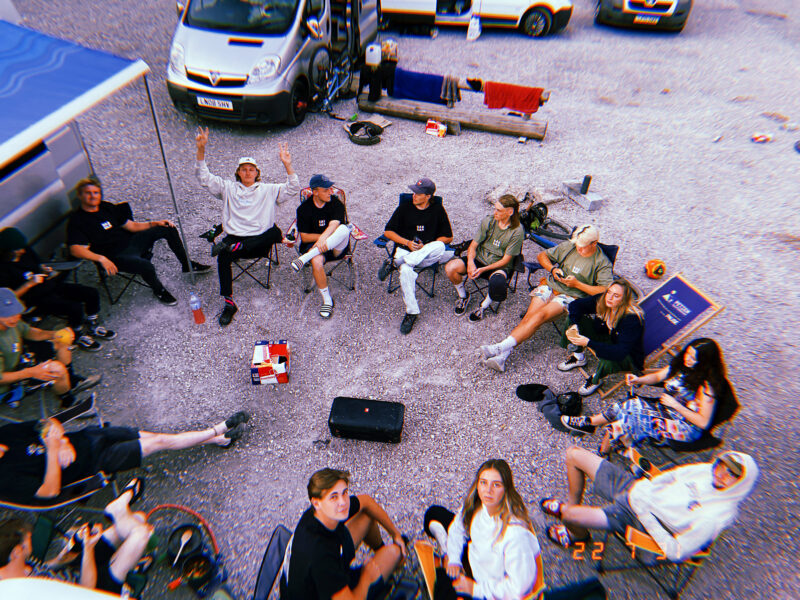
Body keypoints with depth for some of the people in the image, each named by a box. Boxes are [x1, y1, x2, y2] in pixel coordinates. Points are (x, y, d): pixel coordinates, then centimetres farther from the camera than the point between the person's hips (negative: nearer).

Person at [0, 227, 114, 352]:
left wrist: (45, 269, -1)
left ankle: (92, 327, 18)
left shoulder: (25, 251, 0)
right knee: (75, 308, -27)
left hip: (51, 285, 8)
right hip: (37, 299, -8)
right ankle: (78, 337, 0)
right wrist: (29, 284, -26)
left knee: (93, 294, -2)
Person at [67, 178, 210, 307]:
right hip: (115, 256, -8)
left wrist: (155, 223, 2)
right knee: (146, 266, -37)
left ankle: (187, 265, 18)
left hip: (131, 242, 8)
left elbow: (132, 226, 14)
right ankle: (159, 290, -3)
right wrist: (101, 258, -37)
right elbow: (76, 249, -22)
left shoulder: (106, 207, 11)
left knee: (168, 229, 6)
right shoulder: (76, 221, -10)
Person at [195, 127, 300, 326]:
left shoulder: (268, 190, 16)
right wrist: (201, 149, -2)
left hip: (259, 239, 0)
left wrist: (287, 165, -10)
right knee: (223, 257, -32)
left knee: (276, 233, -35)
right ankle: (228, 303, -27)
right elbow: (204, 177, 11)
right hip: (234, 236, 1)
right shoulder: (228, 188, 18)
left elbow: (293, 189, 5)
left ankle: (232, 248, -36)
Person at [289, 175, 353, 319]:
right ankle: (327, 300, -18)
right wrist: (330, 236, -12)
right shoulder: (304, 209, -2)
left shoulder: (336, 203, -3)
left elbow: (333, 225, -21)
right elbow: (304, 237, -4)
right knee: (316, 261, -36)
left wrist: (323, 238, -41)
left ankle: (305, 258, -37)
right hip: (314, 245, 0)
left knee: (343, 229, -33)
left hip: (336, 248, 0)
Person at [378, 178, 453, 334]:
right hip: (404, 250, -1)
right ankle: (411, 312, -26)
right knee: (406, 271, -36)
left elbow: (448, 237, 7)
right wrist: (407, 242, -8)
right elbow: (388, 232, 9)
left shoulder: (438, 210, 8)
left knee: (440, 247, -35)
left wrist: (426, 247, -8)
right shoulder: (405, 207, 9)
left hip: (428, 253, 1)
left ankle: (394, 263, -32)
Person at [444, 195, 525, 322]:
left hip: (499, 266, -3)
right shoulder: (488, 221, -5)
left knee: (497, 282, -40)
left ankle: (484, 306, -4)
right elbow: (473, 245, -2)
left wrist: (483, 269, -23)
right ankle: (463, 296, 10)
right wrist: (470, 263, -22)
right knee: (450, 268, -20)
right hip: (480, 258, 4)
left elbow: (506, 260, -13)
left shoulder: (517, 231, -14)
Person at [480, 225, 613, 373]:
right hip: (550, 287, 4)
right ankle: (503, 354, -35)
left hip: (571, 297, -4)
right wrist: (553, 269, -1)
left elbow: (606, 291, -11)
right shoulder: (568, 246, 8)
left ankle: (502, 347, -38)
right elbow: (542, 255, 18)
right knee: (528, 317, -22)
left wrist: (578, 284, -15)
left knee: (540, 316, -29)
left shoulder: (602, 263, -2)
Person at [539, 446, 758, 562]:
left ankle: (579, 535, 17)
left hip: (631, 516, -6)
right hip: (633, 486, 7)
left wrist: (647, 516, -22)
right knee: (574, 454, 3)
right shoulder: (706, 470, -5)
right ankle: (572, 505, 26)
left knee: (569, 515, -24)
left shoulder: (715, 517, -22)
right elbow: (665, 477, 7)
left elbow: (676, 552, -21)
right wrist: (642, 493, -7)